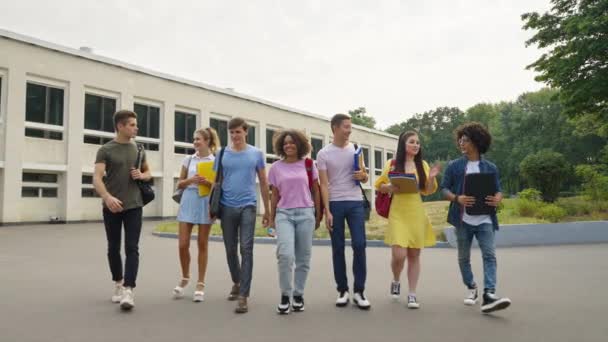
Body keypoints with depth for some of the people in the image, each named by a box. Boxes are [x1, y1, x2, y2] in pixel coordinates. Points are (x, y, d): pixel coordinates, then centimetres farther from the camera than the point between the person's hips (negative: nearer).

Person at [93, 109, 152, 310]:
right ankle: (118, 284, 29)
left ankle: (128, 290, -9)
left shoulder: (138, 149, 9)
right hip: (111, 207, -2)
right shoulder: (106, 150, -5)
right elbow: (97, 178, -16)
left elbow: (148, 172, 21)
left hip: (133, 206, 2)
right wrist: (107, 197, -34)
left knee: (132, 248, -7)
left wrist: (141, 176, -3)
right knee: (113, 248, 11)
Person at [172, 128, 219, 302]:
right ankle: (185, 278, 25)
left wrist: (209, 182, -17)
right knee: (183, 245, 0)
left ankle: (200, 284, 15)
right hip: (188, 202, 2)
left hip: (206, 203, -2)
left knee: (202, 245, 4)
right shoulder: (188, 159, 8)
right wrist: (191, 179, -10)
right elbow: (180, 184, 10)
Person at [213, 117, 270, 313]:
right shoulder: (222, 155, 5)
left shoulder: (256, 154, 3)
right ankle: (236, 282, 37)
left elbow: (263, 183, 8)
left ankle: (243, 296, -5)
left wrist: (267, 209, 7)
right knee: (230, 250, 12)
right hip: (227, 207, 2)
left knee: (246, 249, -9)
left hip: (248, 206, -2)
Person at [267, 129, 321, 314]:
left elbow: (316, 191, 9)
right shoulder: (276, 167, 6)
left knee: (303, 258, 4)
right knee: (285, 254, -17)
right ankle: (285, 295, 1)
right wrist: (271, 218, 10)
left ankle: (298, 294, 21)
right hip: (284, 214, -1)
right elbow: (275, 195, 10)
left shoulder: (308, 164, 5)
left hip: (305, 213, 1)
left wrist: (318, 215, 6)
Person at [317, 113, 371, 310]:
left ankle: (359, 291, 5)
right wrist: (327, 211, -10)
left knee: (359, 245, -5)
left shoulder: (356, 149, 9)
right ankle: (342, 290, 16)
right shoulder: (323, 154, 0)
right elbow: (324, 185, -3)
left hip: (356, 203, 2)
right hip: (335, 204, -2)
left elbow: (365, 178, 17)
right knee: (338, 248, 4)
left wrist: (363, 175, -8)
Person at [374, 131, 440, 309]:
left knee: (414, 254, 5)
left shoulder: (422, 164, 8)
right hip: (398, 213, -2)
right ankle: (396, 281, 20)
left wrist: (431, 178, -8)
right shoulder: (392, 164, 1)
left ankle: (412, 294, 15)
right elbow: (378, 185, 7)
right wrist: (390, 188, -13)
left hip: (416, 213, 3)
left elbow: (428, 191, 11)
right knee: (399, 254, -11)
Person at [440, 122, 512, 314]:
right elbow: (444, 189, 1)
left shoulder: (490, 168, 6)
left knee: (489, 255, -13)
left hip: (484, 219, 0)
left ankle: (488, 296, -18)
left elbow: (498, 190, 9)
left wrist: (498, 199, -15)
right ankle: (471, 289, 31)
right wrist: (457, 199, -19)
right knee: (463, 257, 11)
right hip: (463, 219, 1)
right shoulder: (454, 166, 4)